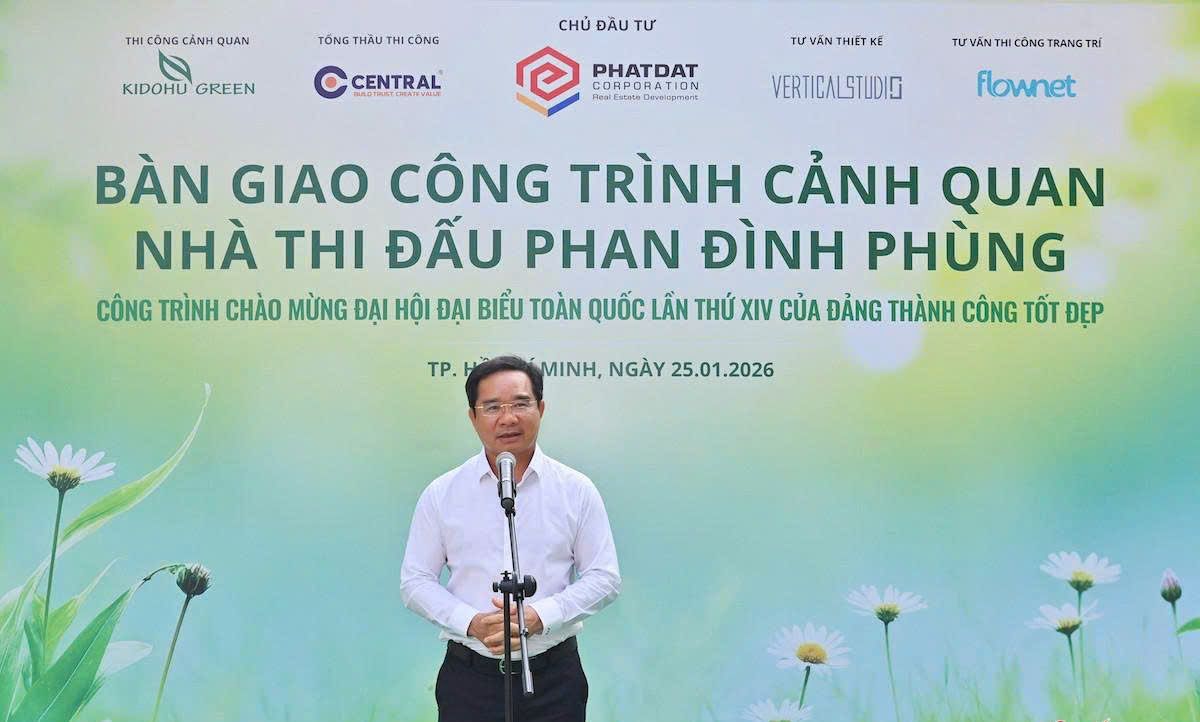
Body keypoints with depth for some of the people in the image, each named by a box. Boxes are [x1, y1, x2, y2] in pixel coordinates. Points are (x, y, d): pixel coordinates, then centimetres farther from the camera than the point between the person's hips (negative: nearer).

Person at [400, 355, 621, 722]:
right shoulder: (441, 494, 2)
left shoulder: (577, 490, 2)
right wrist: (471, 623, -14)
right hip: (469, 677, 0)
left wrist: (539, 616, -15)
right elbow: (415, 581, 3)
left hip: (553, 676, 0)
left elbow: (605, 578, 0)